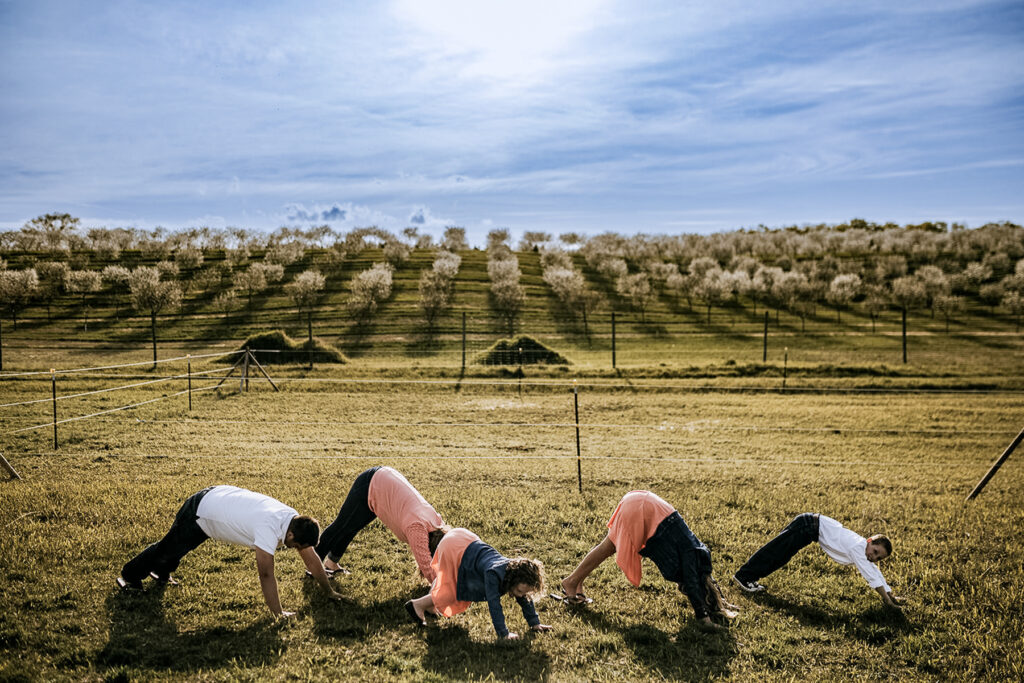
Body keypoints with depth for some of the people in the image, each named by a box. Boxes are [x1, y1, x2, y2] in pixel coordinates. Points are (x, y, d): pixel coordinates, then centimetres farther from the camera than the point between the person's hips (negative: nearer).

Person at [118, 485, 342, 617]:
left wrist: (330, 592, -3)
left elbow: (311, 559, -8)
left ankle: (161, 573, 58)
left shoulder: (296, 522, -18)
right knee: (168, 548, 17)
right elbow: (266, 574, -39)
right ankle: (130, 576, 41)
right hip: (200, 509, -7)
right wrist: (278, 613, -35)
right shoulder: (269, 526, -41)